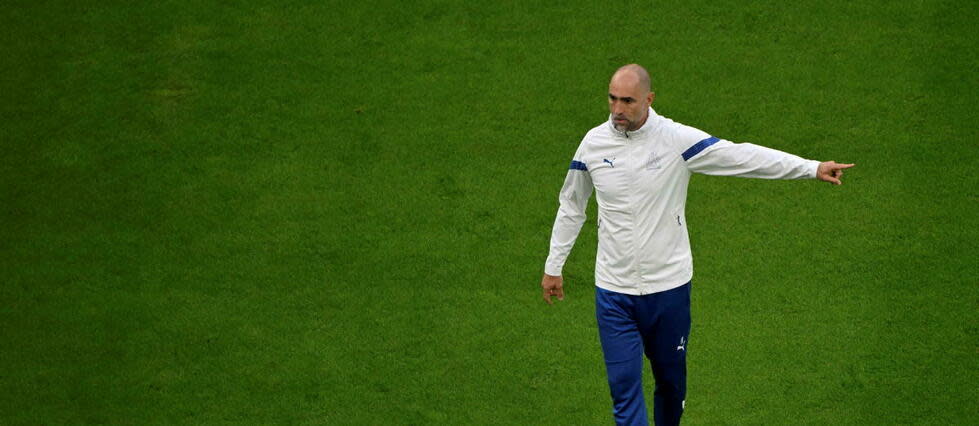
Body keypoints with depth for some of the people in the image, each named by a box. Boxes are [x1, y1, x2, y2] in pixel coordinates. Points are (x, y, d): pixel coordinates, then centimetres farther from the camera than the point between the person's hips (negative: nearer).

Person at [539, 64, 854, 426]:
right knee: (623, 385, -5)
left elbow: (742, 156, -12)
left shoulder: (677, 139, -10)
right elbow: (571, 207, 12)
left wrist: (813, 168, -19)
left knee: (671, 379, 13)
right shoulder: (594, 143, -3)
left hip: (669, 286, 0)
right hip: (614, 293, 1)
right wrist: (553, 266, 17)